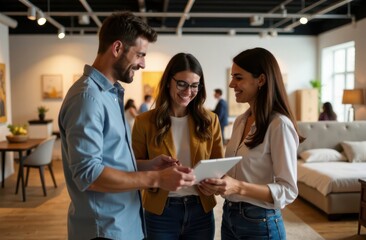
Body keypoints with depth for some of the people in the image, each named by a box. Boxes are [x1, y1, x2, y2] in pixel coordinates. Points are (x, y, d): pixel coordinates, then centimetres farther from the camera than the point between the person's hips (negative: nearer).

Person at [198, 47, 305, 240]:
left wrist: (239, 187, -31)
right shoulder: (240, 121, 3)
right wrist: (216, 182, -7)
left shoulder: (279, 125, -19)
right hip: (229, 216, 7)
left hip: (260, 224, -6)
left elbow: (288, 191, -19)